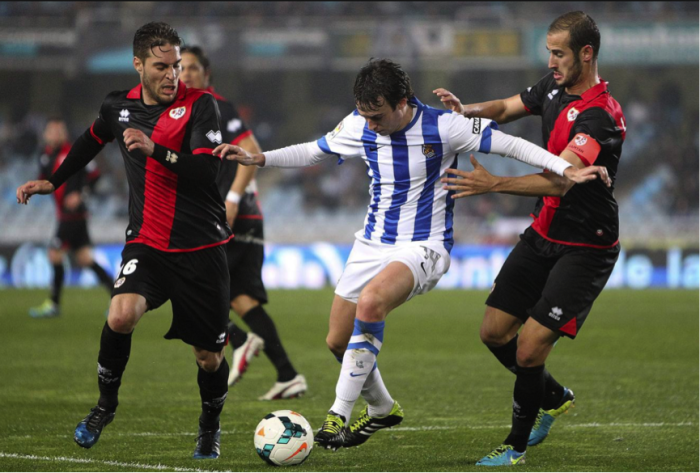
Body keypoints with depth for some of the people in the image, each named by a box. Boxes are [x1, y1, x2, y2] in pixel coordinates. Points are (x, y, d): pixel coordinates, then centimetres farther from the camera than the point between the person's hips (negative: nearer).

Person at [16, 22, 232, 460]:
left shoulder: (200, 105, -10)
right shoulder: (119, 107, 3)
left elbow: (207, 170, -23)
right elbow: (92, 141, 26)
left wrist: (155, 150, -34)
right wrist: (53, 182, 31)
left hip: (201, 247, -2)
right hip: (146, 242, 2)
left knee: (209, 357, 5)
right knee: (121, 315, -27)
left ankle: (210, 427, 36)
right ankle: (106, 404, -3)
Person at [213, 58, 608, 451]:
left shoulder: (443, 127, -17)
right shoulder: (359, 126, -4)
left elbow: (512, 145, -15)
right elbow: (313, 152, 14)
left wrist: (565, 168, -26)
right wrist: (256, 159, 4)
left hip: (424, 246, -6)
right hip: (373, 242, 6)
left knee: (371, 301, -34)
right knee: (338, 341, 5)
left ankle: (339, 415, -28)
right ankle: (382, 409, 35)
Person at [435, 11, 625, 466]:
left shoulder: (601, 117, -26)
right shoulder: (554, 88, 1)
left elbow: (561, 180, -35)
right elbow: (506, 108, 17)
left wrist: (493, 184, -44)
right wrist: (464, 109, -5)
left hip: (585, 249, -8)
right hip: (543, 236, 8)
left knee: (530, 347, -12)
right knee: (494, 332, 9)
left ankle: (517, 446, 9)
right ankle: (556, 398, 34)